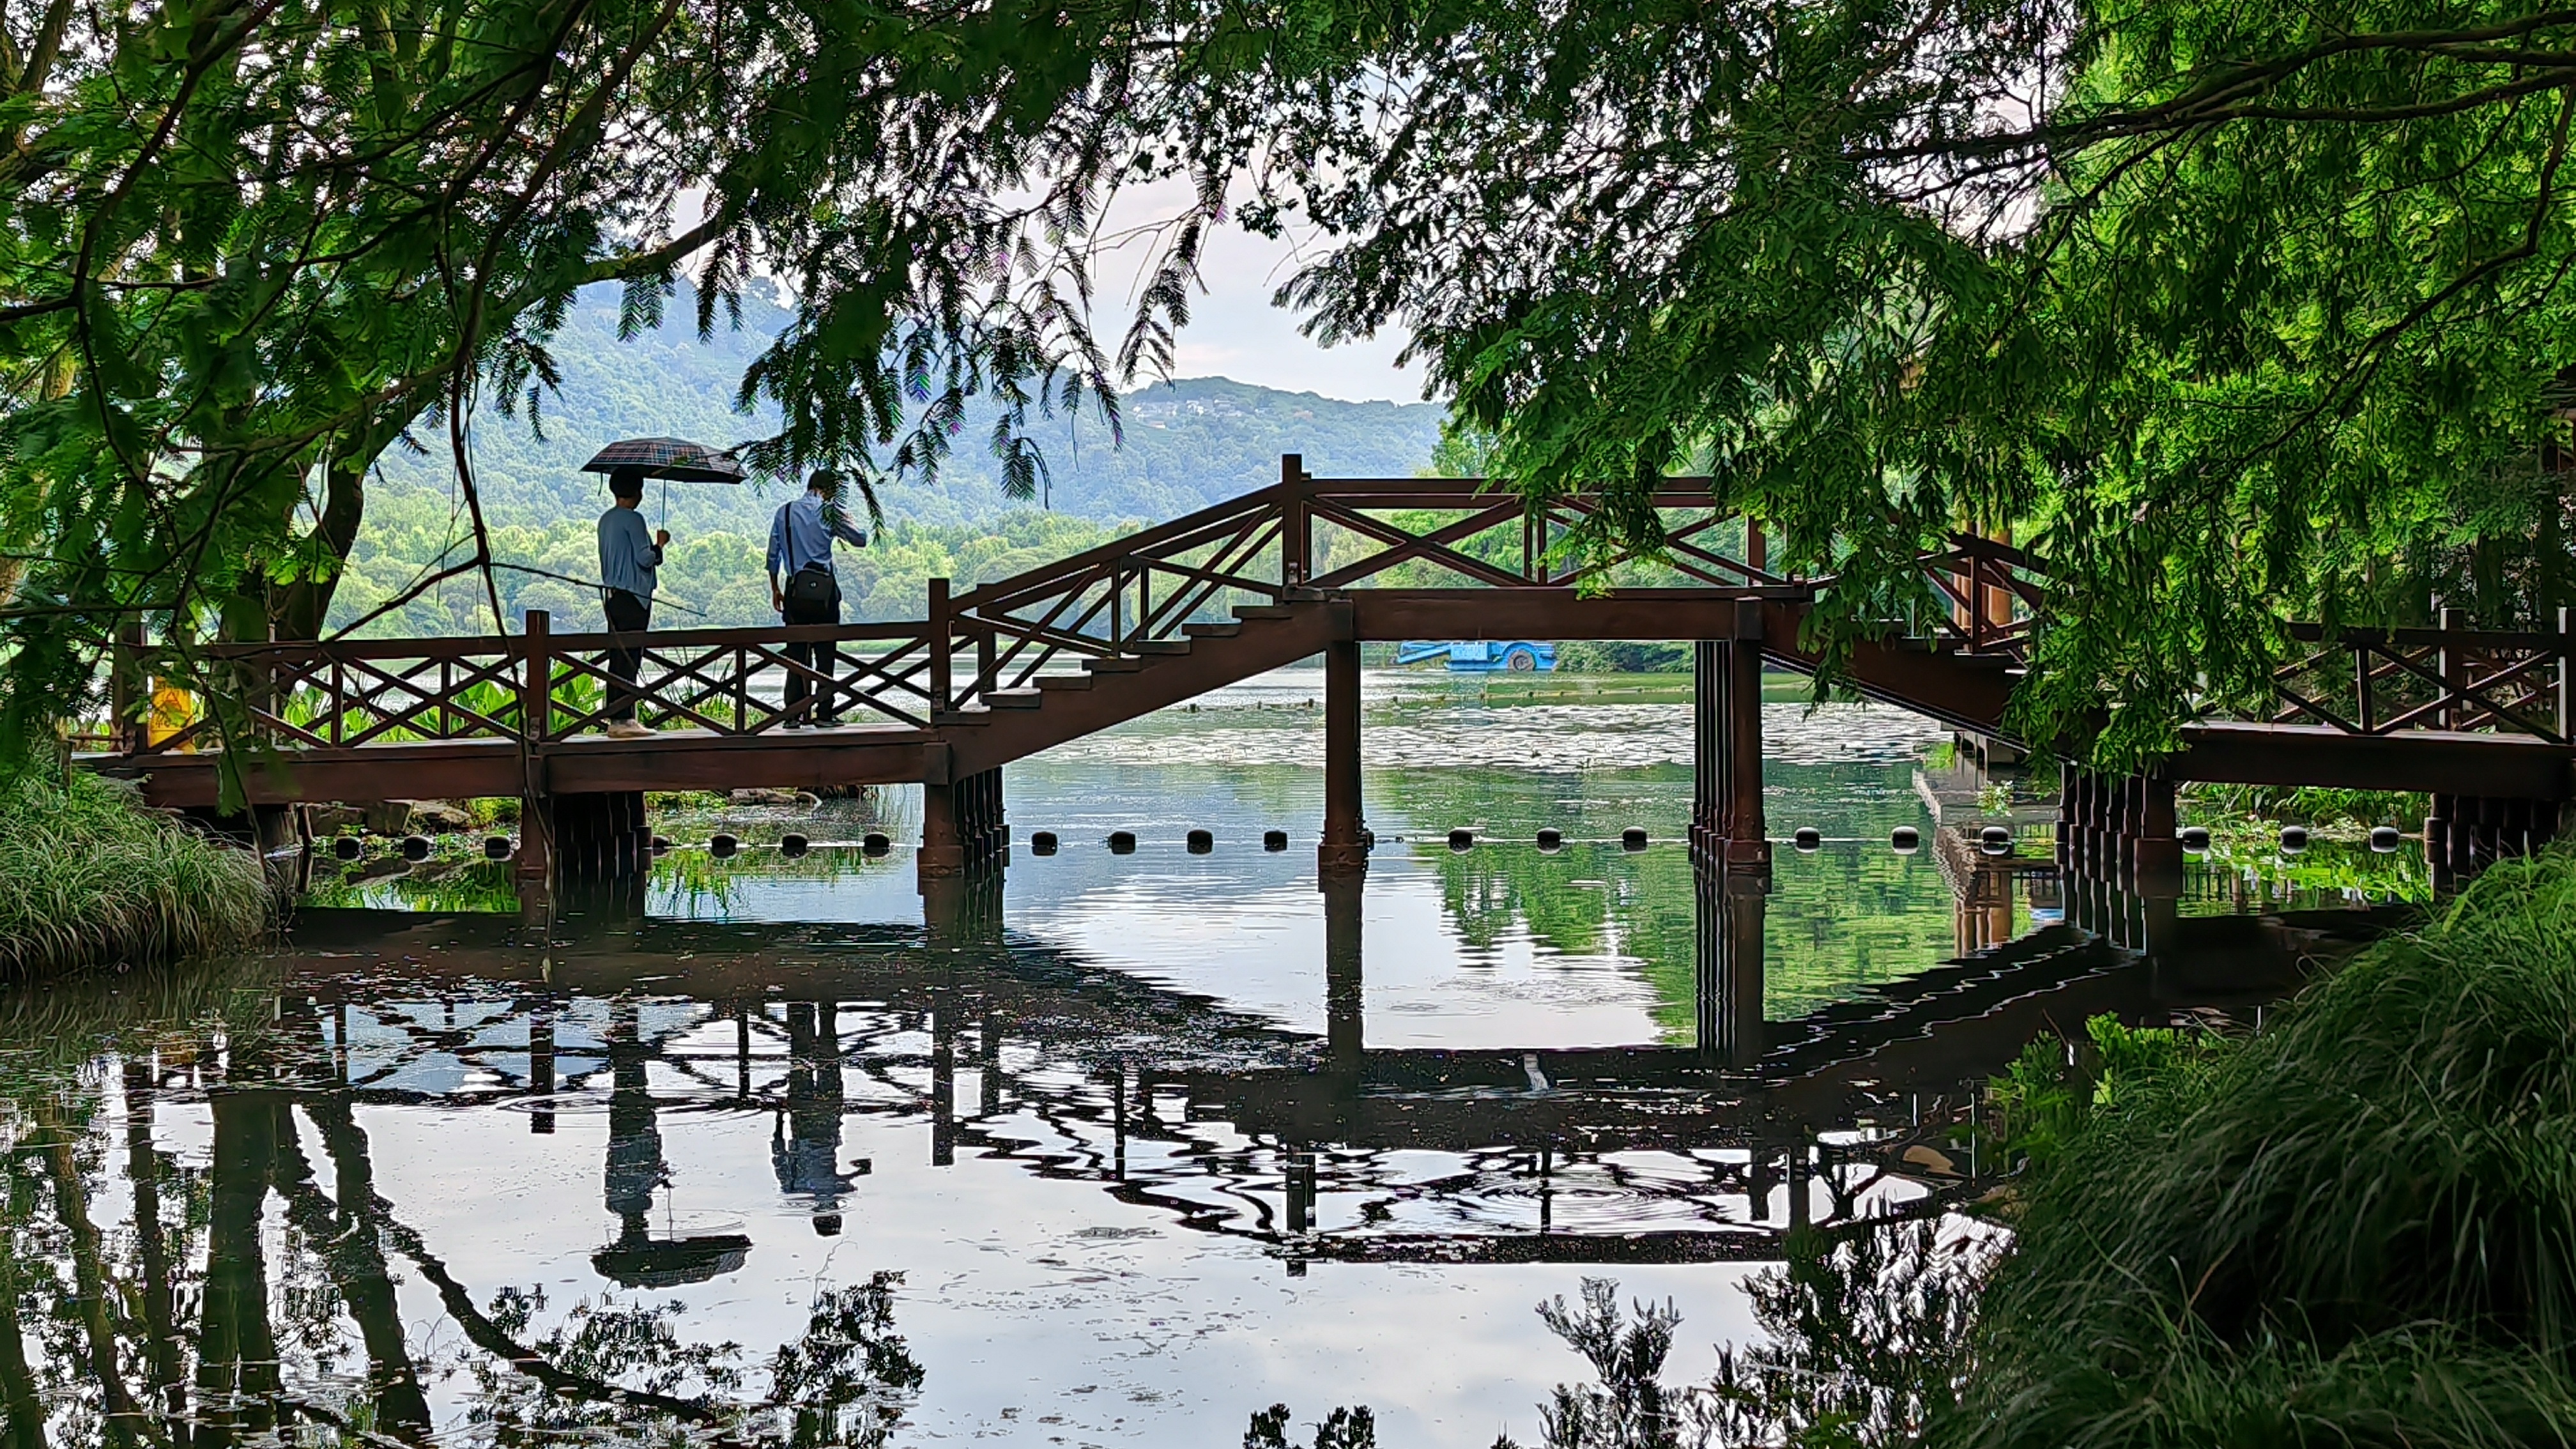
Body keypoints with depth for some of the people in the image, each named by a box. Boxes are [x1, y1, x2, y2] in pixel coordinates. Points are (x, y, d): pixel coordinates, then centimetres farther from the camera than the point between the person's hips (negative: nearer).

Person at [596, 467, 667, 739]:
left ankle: (616, 717, 11)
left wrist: (653, 546, 27)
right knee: (629, 658, -8)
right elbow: (644, 559, -16)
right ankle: (623, 719, -9)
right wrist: (660, 544, 2)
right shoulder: (633, 519, -12)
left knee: (617, 658, 9)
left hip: (613, 594, 9)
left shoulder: (606, 520, 15)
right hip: (633, 596, -9)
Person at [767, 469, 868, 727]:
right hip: (823, 588, -3)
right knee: (825, 652, 2)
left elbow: (773, 555, 10)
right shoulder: (829, 512, -1)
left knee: (795, 653, 6)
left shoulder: (784, 511, 8)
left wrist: (775, 589, 18)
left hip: (795, 588, 3)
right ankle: (824, 712, 2)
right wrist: (846, 522, 23)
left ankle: (793, 714, 3)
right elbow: (860, 541, 5)